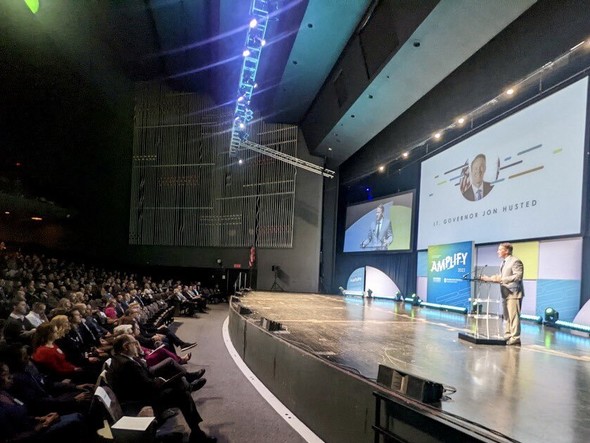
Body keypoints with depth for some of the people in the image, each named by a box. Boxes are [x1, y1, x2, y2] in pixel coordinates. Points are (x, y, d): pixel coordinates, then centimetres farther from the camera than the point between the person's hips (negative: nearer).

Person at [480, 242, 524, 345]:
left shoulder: (515, 261, -11)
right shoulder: (503, 263, 18)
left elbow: (518, 277, -21)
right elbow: (500, 276, 21)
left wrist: (502, 279, -25)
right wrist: (489, 278, 7)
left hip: (513, 293, -9)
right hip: (505, 293, 9)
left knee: (513, 316, -7)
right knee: (507, 317, 13)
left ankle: (515, 338, -2)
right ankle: (507, 336, 20)